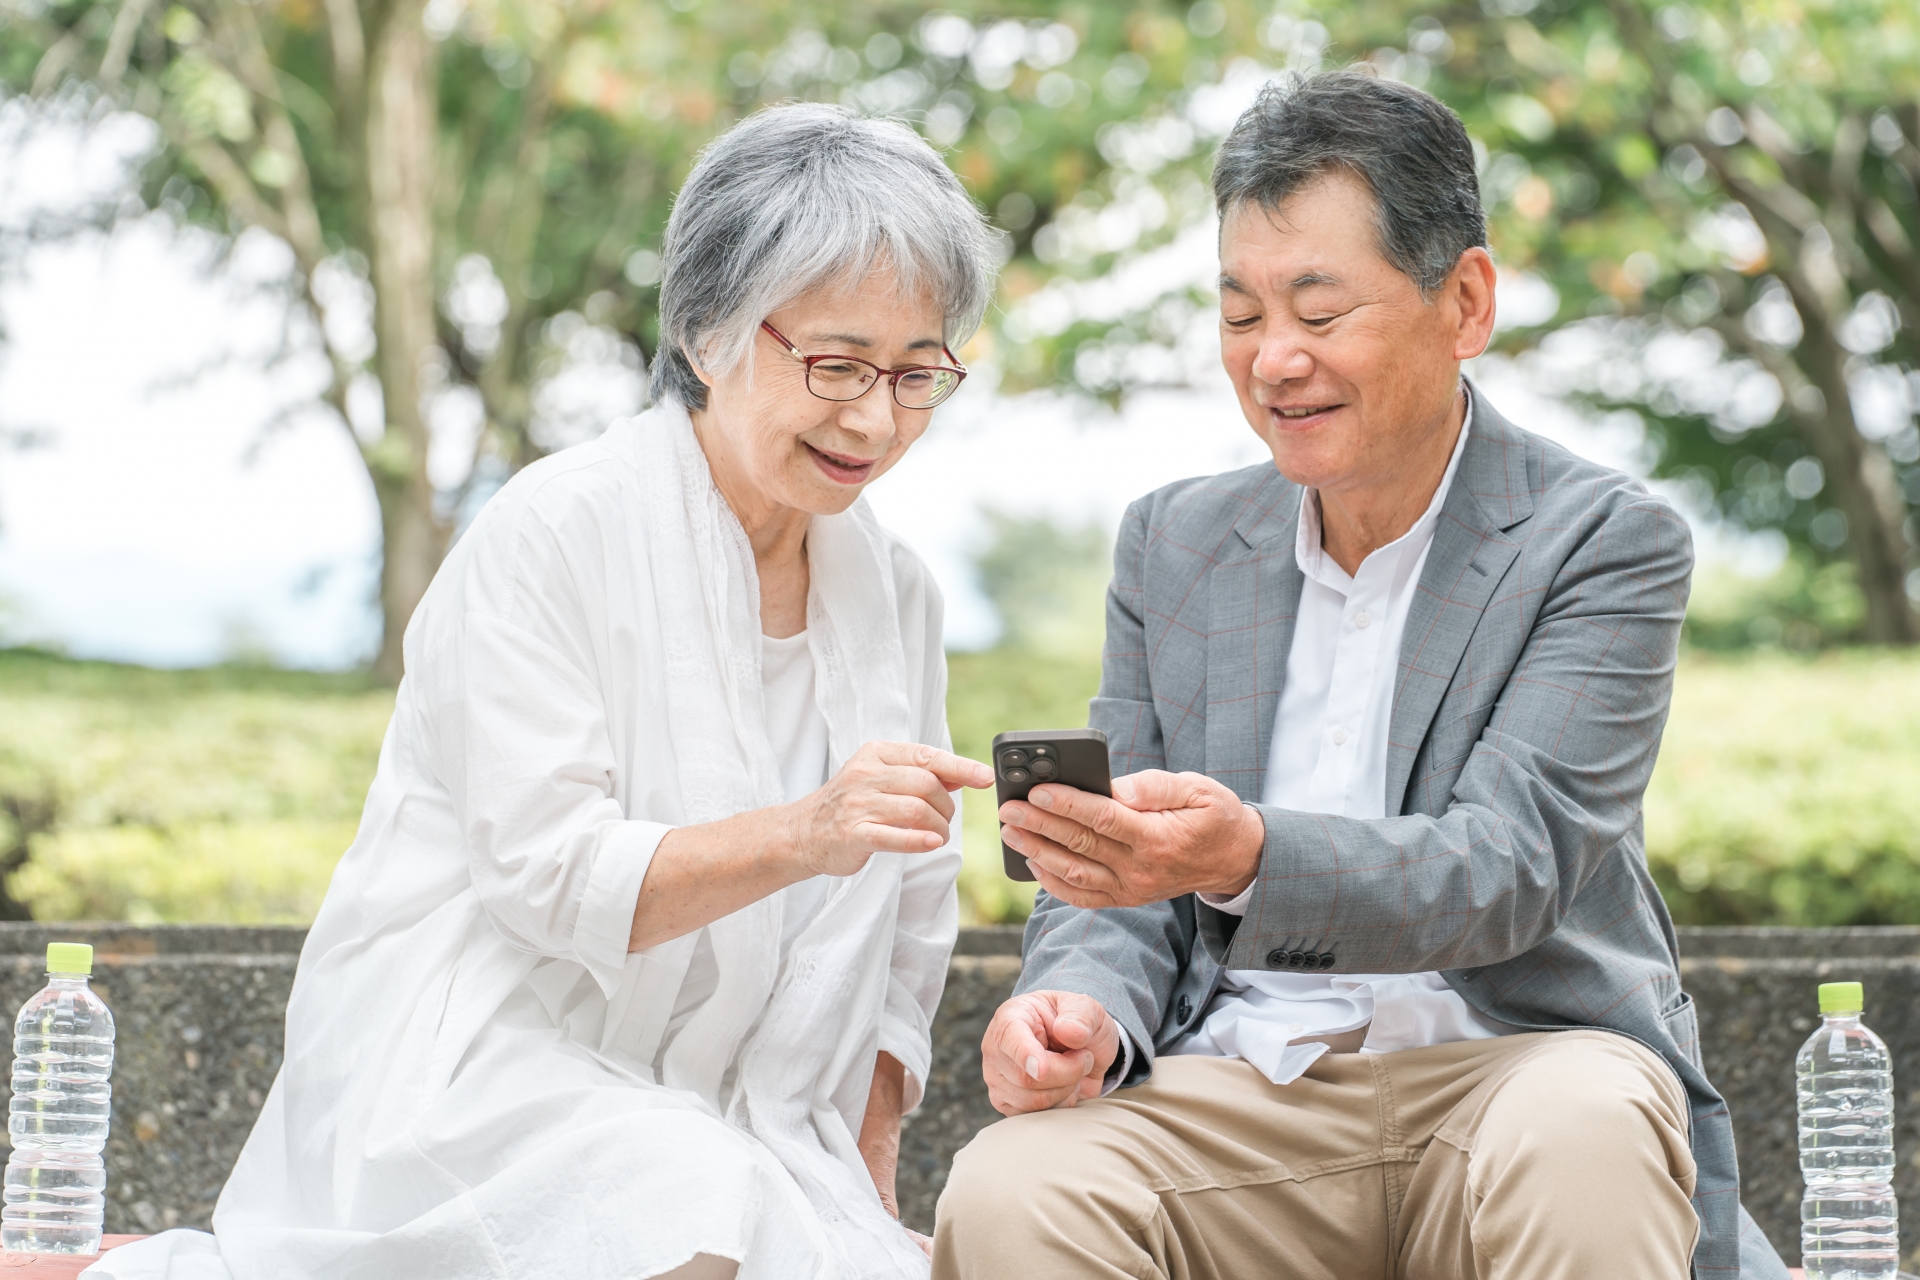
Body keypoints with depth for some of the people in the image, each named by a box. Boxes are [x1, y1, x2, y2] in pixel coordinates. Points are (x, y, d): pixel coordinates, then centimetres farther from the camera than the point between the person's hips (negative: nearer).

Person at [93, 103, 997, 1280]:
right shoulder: (558, 534, -9)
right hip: (482, 1060, -6)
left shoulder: (897, 594, 10)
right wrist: (805, 837, -30)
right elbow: (550, 876, -16)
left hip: (736, 1129, 6)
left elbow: (905, 944, 15)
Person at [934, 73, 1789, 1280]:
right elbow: (1114, 892, 14)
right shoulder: (1174, 545, 14)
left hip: (1519, 1057, -2)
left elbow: (1505, 870, -14)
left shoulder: (1607, 542, 0)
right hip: (1234, 1096, 3)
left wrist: (1246, 856, -33)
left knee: (1579, 1138, -38)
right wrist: (1085, 1011, -11)